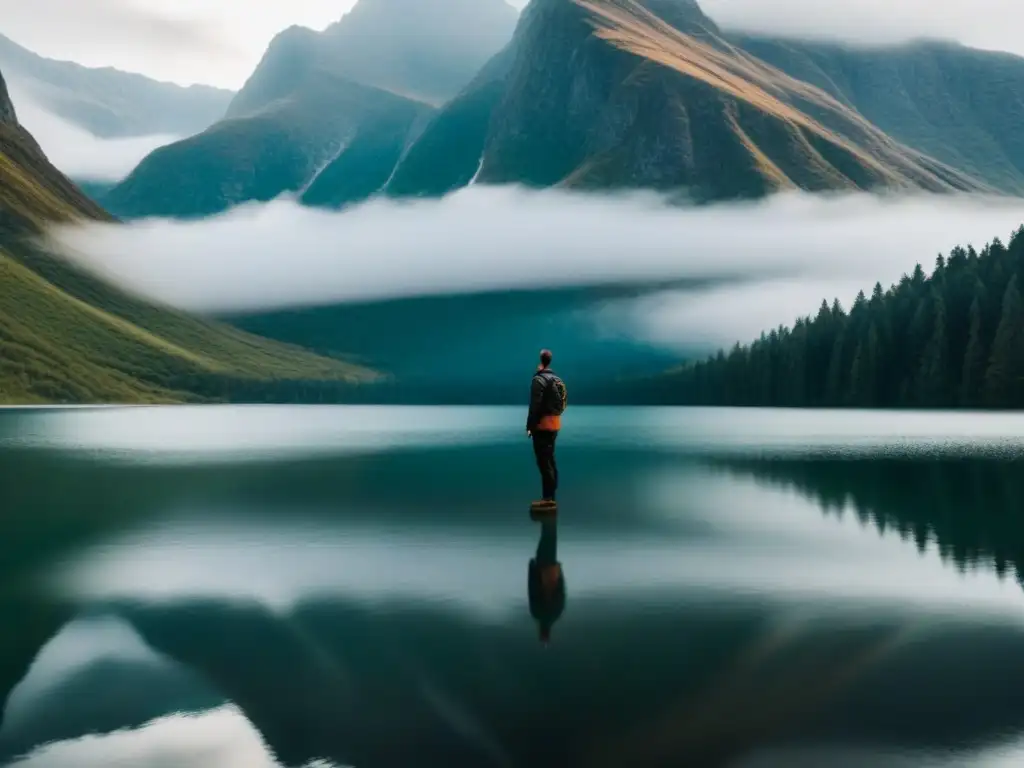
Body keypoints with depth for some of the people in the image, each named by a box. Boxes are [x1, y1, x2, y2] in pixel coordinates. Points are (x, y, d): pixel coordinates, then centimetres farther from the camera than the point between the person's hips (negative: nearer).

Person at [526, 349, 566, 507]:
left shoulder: (539, 380, -14)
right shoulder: (557, 379, 14)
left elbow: (535, 405, -18)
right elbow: (562, 404, 16)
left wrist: (530, 426, -13)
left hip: (542, 425, -9)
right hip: (554, 424, 9)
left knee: (544, 462, -9)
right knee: (550, 461, 13)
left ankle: (548, 498, -11)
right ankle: (550, 496, 16)